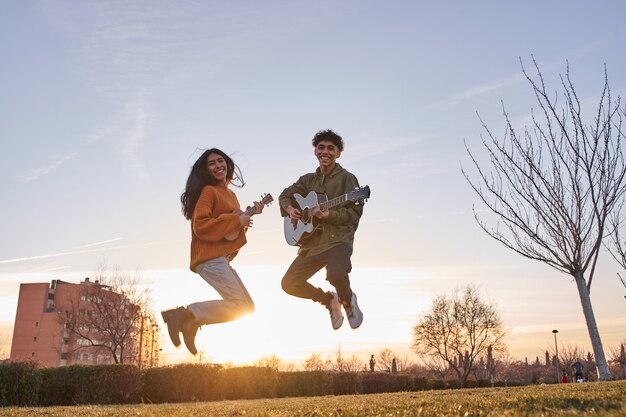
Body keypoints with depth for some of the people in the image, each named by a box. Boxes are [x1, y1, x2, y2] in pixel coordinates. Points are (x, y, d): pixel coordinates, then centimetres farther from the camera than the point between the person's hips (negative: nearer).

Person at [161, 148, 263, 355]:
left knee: (247, 306, 10)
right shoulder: (208, 191, -7)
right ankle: (185, 314, -13)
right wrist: (236, 220, -15)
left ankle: (191, 322, 8)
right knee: (240, 304, -17)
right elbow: (201, 226, -17)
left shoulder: (229, 193, 19)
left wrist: (250, 214, 8)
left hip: (222, 259, 9)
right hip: (210, 258, -9)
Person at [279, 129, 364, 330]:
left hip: (338, 240, -6)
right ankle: (328, 299, 23)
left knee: (335, 275, -33)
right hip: (312, 243, 6)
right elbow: (285, 195, 24)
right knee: (289, 283, -2)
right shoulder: (308, 179, 14)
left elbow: (354, 213, -10)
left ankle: (347, 300, 5)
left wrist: (328, 215, -25)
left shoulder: (347, 178, -2)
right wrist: (290, 209, 2)